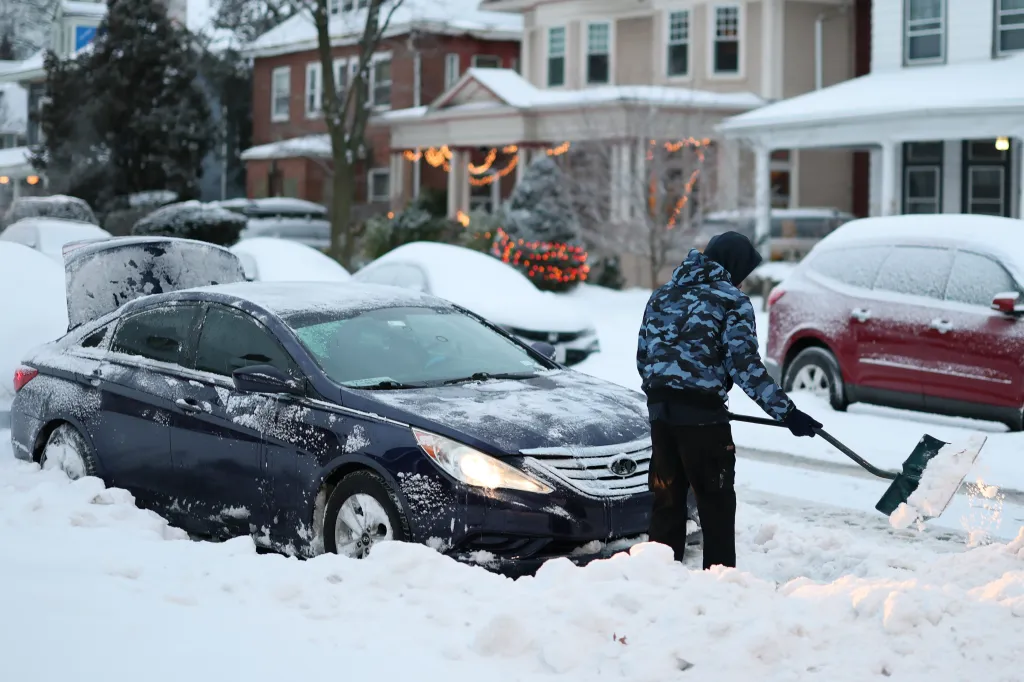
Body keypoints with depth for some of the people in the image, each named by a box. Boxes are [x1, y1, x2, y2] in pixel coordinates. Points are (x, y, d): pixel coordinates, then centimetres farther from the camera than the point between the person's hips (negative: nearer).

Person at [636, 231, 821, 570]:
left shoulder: (663, 294, 16)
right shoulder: (732, 300, -2)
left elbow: (644, 355, 17)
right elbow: (744, 363, -12)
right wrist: (786, 411, -12)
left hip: (660, 411, 6)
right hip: (703, 414, -6)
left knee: (667, 499, 14)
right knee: (716, 503, 3)